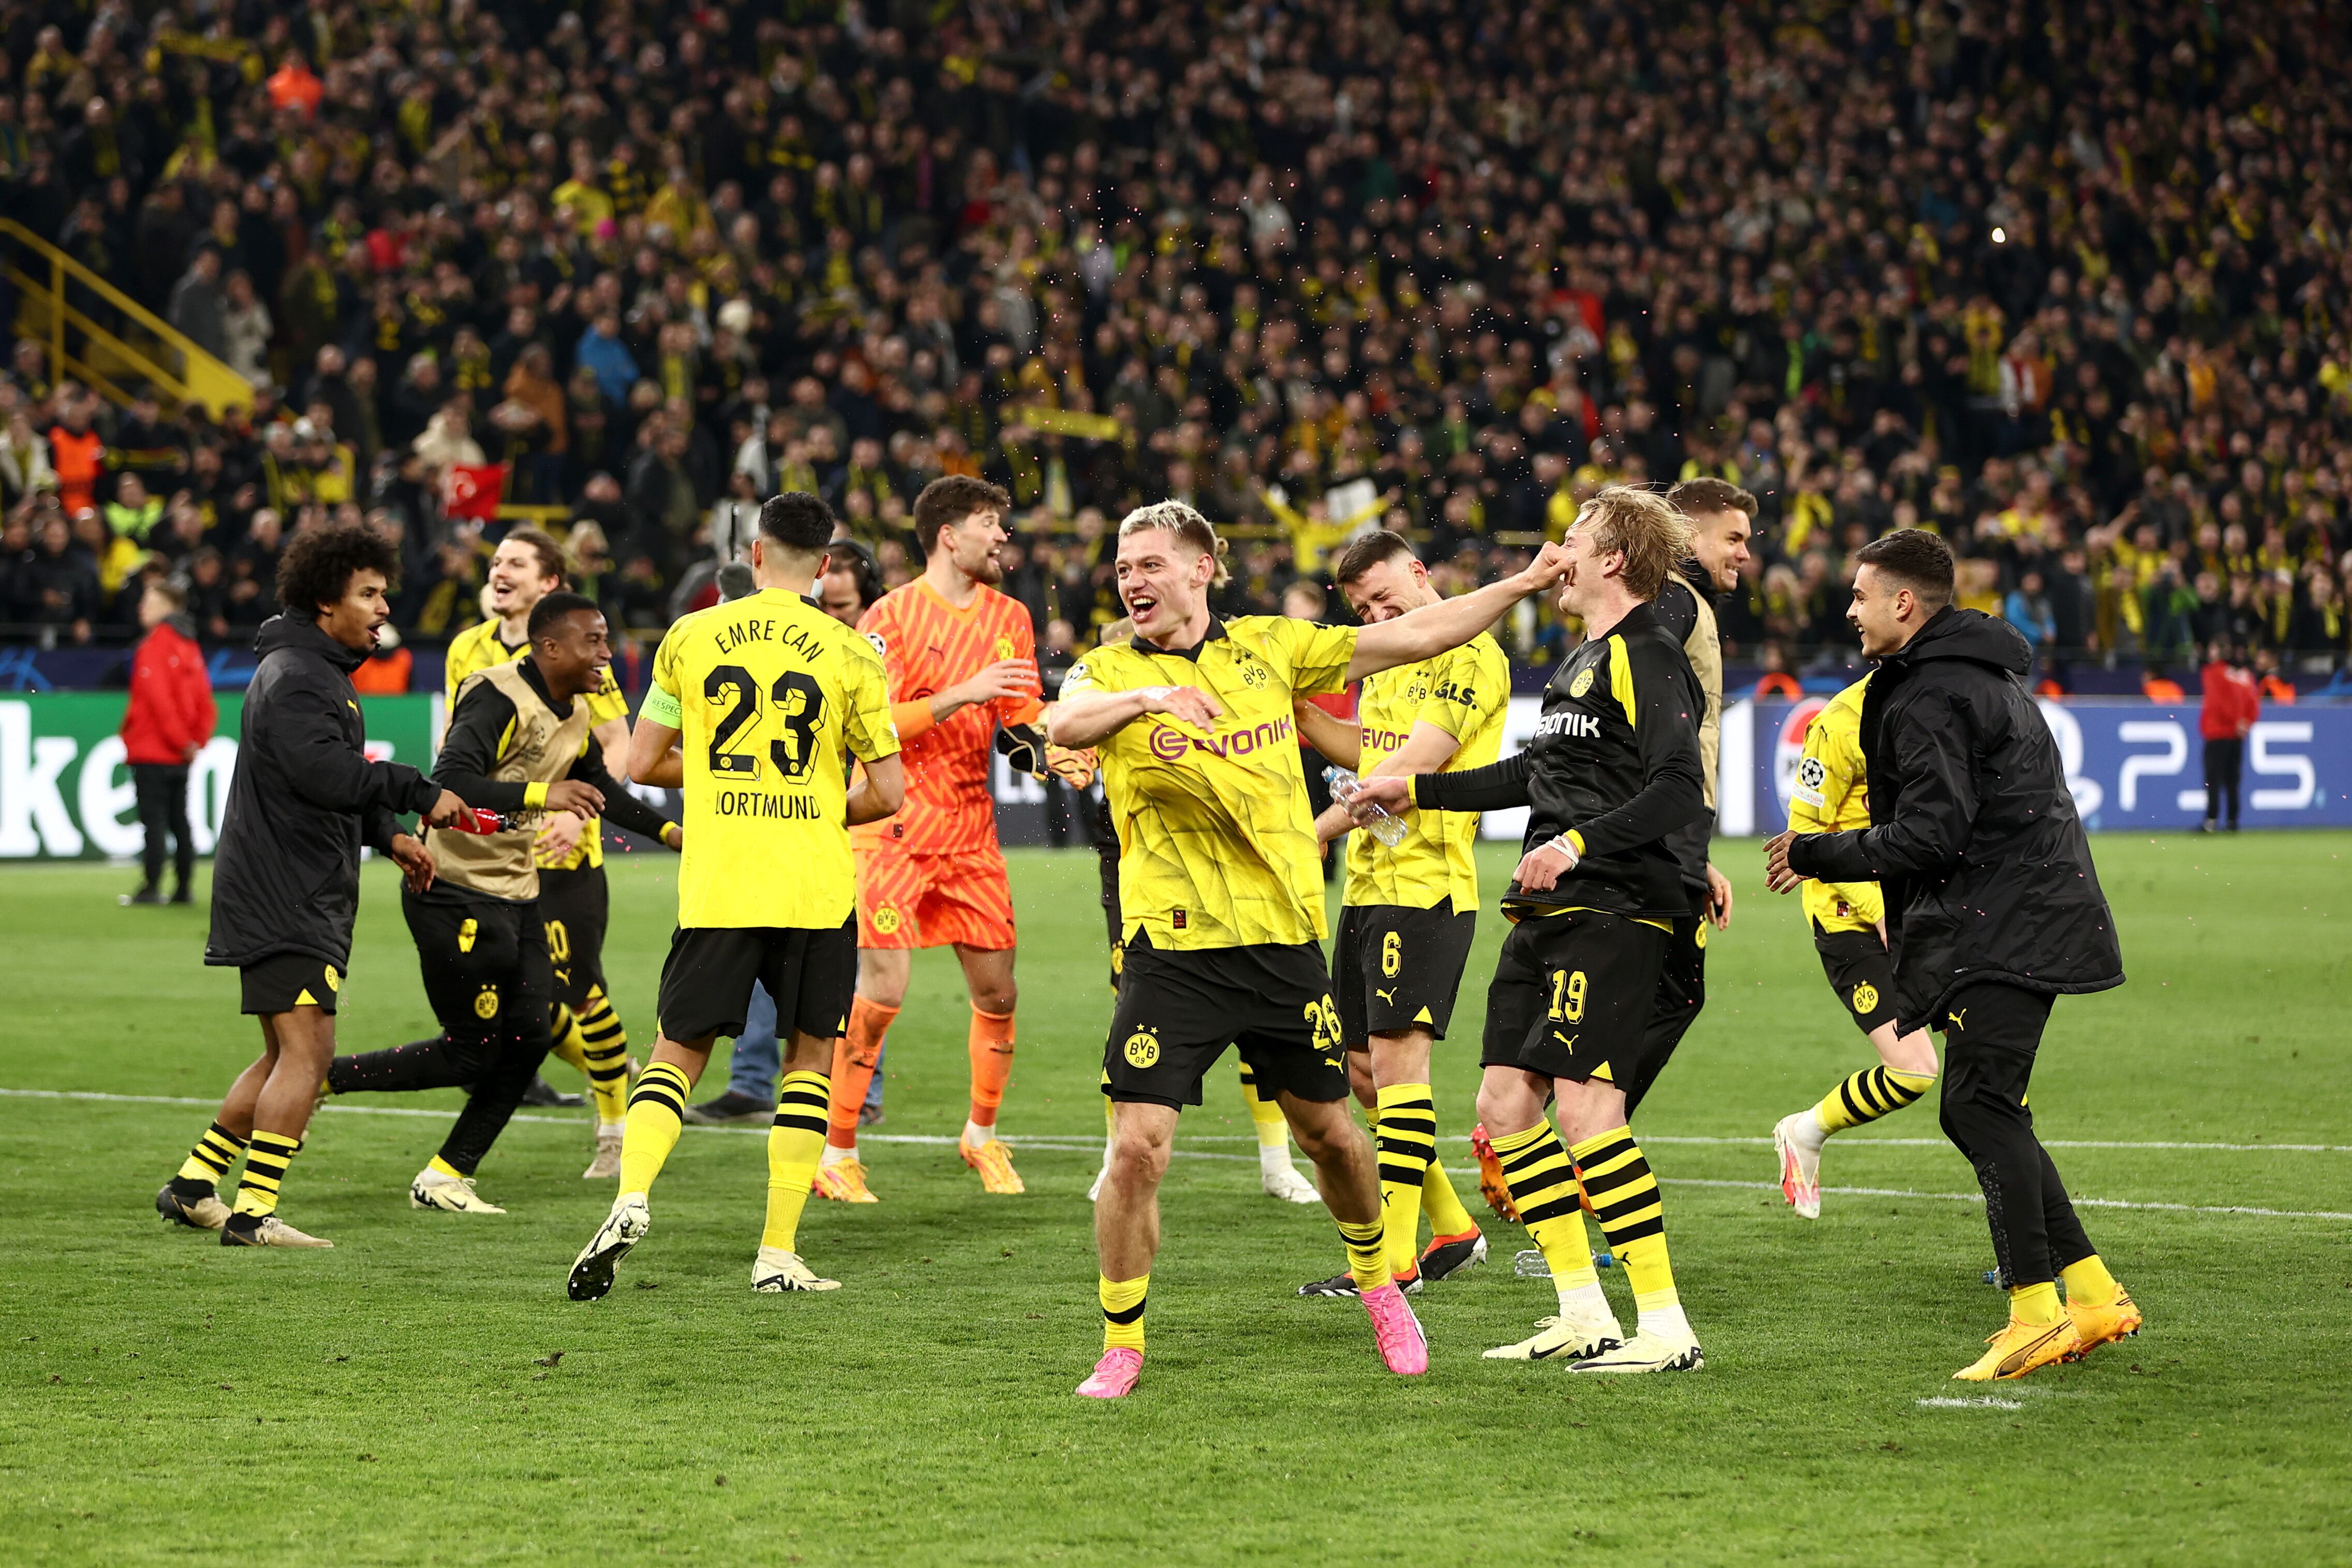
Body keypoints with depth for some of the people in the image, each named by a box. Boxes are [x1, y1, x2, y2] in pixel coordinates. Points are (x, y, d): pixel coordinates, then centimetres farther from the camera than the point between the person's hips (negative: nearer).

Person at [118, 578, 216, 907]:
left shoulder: (155, 645, -12)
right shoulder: (190, 646, 12)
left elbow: (158, 699, -18)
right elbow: (205, 701, 11)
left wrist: (184, 741, -12)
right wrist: (196, 740, 6)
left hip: (152, 752, -8)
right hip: (180, 756, 8)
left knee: (153, 821, -7)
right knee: (180, 822, 10)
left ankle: (151, 888, -8)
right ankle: (184, 888, 11)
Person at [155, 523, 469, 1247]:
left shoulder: (322, 672, 20)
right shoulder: (294, 678, -15)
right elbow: (324, 772, -29)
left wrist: (389, 835, 17)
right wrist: (421, 793, -25)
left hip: (306, 898, 11)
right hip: (281, 902, -11)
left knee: (288, 1056, 16)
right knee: (307, 1050, -14)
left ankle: (192, 1186, 21)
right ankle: (253, 1213, -15)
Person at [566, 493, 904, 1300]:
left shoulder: (690, 638, 3)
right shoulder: (850, 653, 0)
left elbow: (642, 764, 9)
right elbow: (888, 792, 0)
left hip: (715, 889, 1)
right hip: (815, 887, -1)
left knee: (679, 1051, 10)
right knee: (809, 1055, 11)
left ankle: (631, 1199, -14)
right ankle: (778, 1253, 6)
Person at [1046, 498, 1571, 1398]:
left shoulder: (1269, 647, 9)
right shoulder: (1111, 672, -1)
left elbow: (1414, 639, 13)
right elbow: (1063, 725, -25)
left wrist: (1524, 586, 10)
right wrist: (1149, 696, -43)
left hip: (1282, 937, 3)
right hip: (1172, 946, -3)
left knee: (1328, 1131, 13)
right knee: (1138, 1148, -12)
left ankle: (1377, 1284, 39)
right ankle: (1122, 1346, 3)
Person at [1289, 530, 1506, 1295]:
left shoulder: (1471, 656, -11)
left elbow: (1416, 762, -19)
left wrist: (1316, 829, -20)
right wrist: (1295, 710, 11)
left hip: (1427, 884, -10)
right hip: (1367, 883, 10)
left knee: (1395, 1054, -11)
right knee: (1362, 1066, 11)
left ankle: (1395, 1259, -9)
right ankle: (1453, 1229, 23)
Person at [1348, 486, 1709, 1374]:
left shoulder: (1647, 657, -10)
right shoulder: (1584, 659, 20)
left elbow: (1680, 788, -21)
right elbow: (1537, 774, 33)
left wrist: (1577, 843, -29)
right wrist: (1414, 792, 37)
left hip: (1614, 913, -10)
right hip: (1547, 914, 10)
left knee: (1584, 1110, -18)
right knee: (1503, 1106, 7)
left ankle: (1667, 1327, -15)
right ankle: (1584, 1317, 13)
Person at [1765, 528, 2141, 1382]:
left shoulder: (1928, 696, -13)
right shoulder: (1987, 677, 21)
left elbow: (1930, 835, -19)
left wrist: (1815, 854, -9)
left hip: (2004, 923, -11)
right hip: (2031, 918, 11)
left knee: (1980, 1107, -14)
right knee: (1982, 1112, 12)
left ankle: (2035, 1311, -19)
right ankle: (2093, 1294, 11)